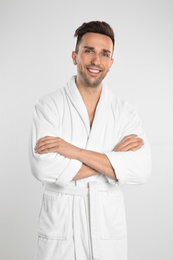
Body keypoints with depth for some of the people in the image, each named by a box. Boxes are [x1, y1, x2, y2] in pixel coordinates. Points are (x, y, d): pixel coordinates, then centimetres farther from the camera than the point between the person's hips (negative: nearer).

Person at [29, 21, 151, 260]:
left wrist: (74, 151, -20)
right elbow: (44, 168, -19)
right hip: (59, 231, -1)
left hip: (108, 230, 2)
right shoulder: (49, 106, -6)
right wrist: (113, 158, -15)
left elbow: (140, 171, -14)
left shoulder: (125, 112, -1)